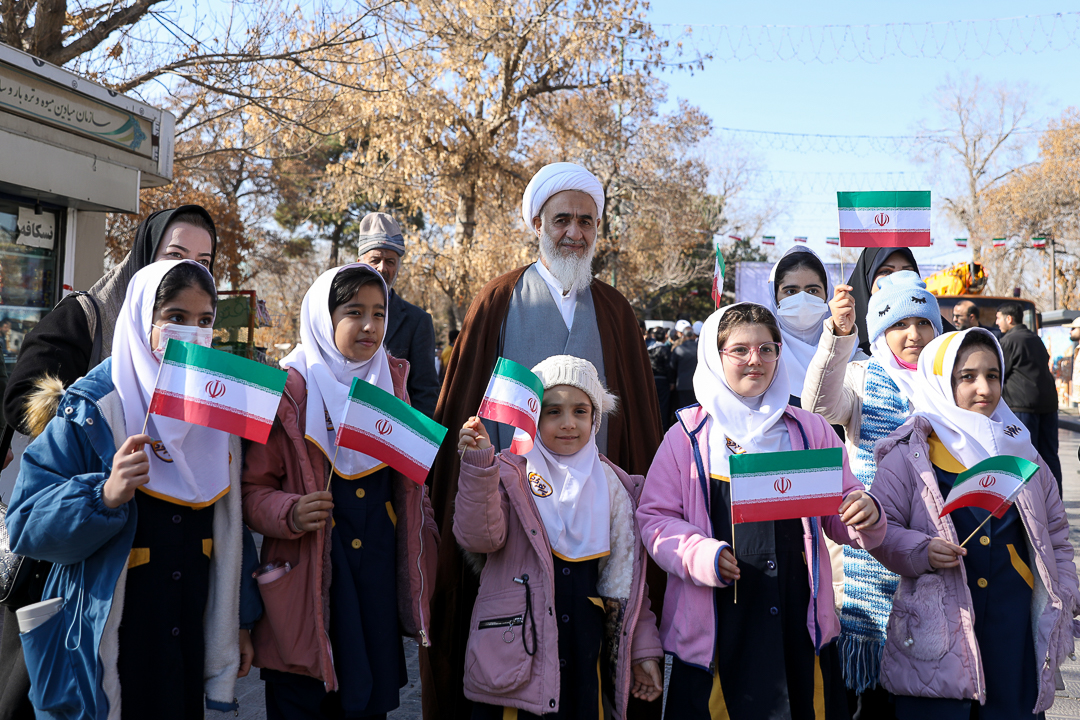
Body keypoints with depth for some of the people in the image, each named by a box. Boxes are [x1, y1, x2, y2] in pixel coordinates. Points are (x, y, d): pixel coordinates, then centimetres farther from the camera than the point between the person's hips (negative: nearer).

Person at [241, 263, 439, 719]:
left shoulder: (392, 386, 9)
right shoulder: (289, 391, -6)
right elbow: (252, 489, -4)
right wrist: (290, 513, -23)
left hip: (379, 578, 4)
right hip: (307, 582, -4)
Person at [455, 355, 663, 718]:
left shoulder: (610, 484, 8)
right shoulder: (510, 474, -3)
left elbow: (625, 578, 11)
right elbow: (479, 538, -19)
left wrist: (643, 648, 10)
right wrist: (478, 467, -30)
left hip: (585, 657, 3)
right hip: (514, 656, -3)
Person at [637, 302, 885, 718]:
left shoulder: (810, 431, 9)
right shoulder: (689, 435, 2)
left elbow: (839, 515, 12)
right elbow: (654, 516, 0)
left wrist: (866, 516, -10)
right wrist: (699, 554, -16)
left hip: (799, 619, 2)